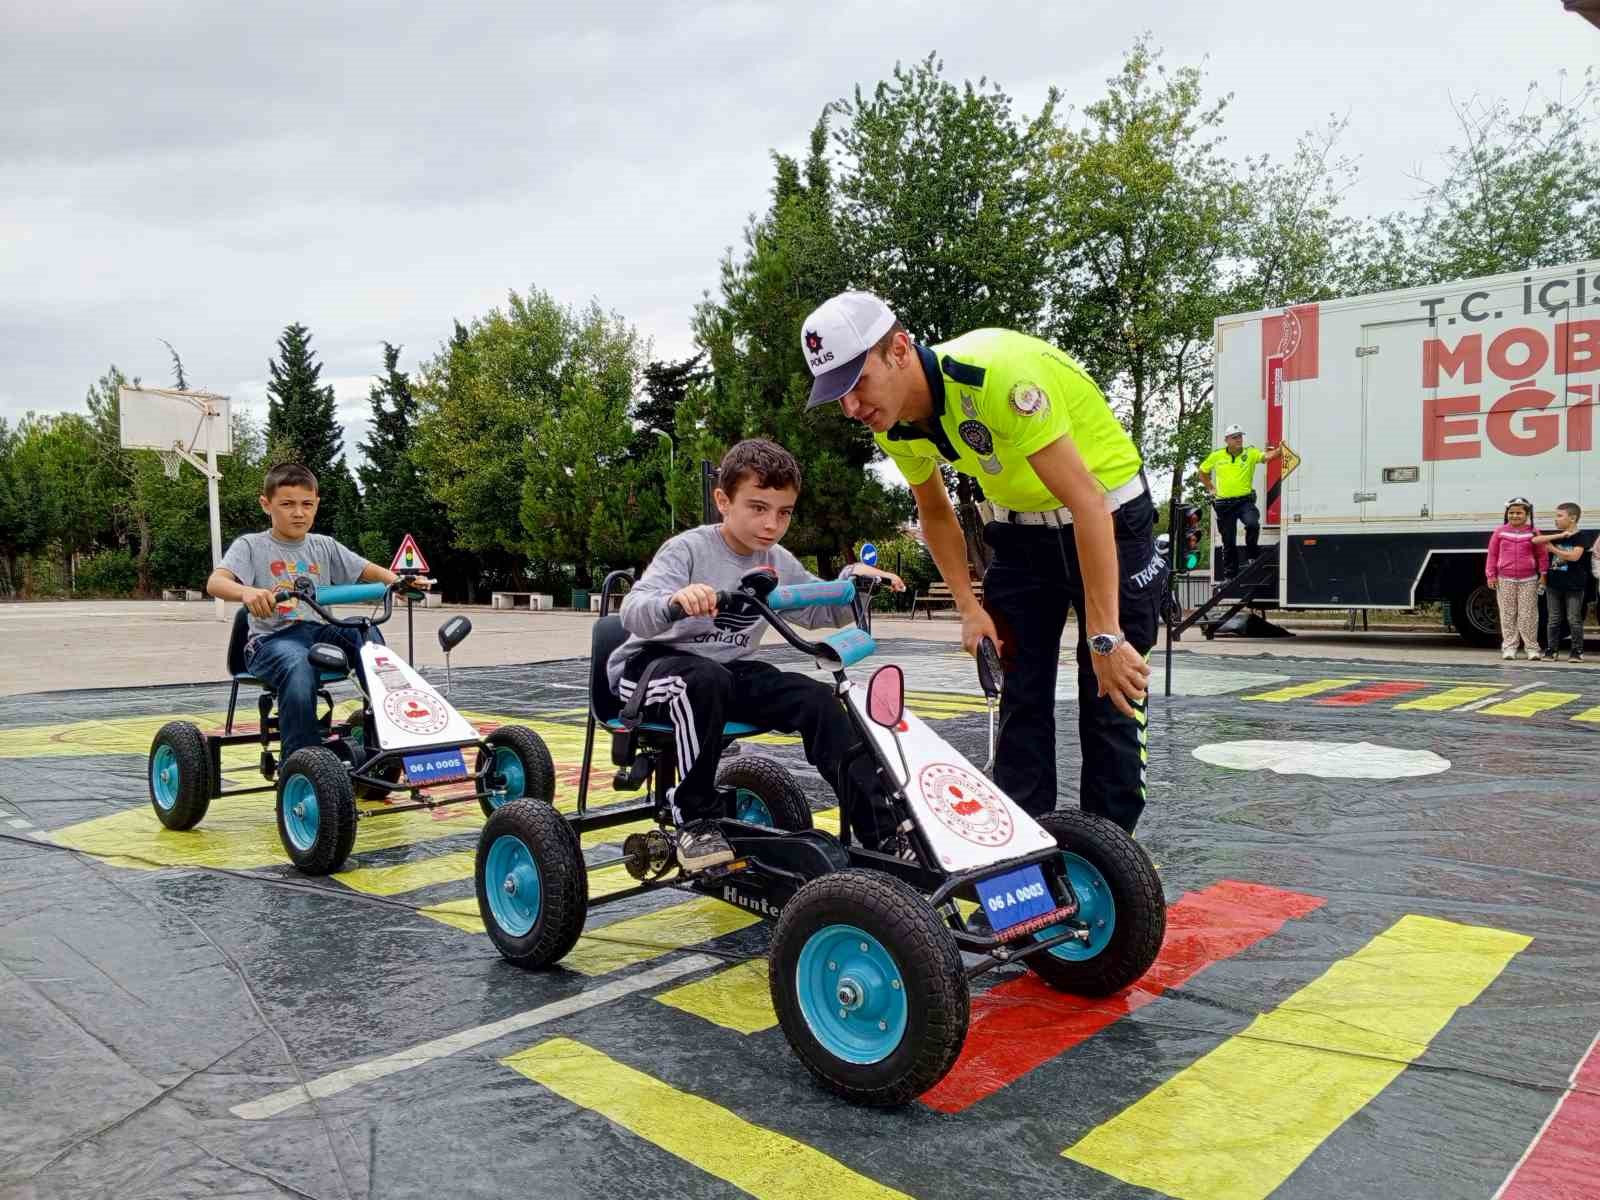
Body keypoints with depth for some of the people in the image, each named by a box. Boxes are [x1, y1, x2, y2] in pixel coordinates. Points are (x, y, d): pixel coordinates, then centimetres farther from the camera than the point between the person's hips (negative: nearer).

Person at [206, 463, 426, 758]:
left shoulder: (324, 546, 16)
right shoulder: (251, 545, 3)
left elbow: (368, 570, 8)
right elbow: (215, 582, -14)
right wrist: (247, 592, -38)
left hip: (319, 631, 4)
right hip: (271, 638, -4)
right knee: (298, 665, -37)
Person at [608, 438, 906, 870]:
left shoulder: (779, 563, 2)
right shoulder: (688, 549, -16)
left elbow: (821, 612, 12)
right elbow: (634, 613, -30)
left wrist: (852, 577, -9)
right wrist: (674, 601, -53)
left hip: (731, 669, 5)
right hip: (653, 664, -5)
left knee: (817, 699, -15)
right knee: (706, 679, -40)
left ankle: (882, 833, -10)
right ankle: (695, 817, -22)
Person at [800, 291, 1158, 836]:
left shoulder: (994, 373, -35)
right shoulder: (894, 425, -11)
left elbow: (1085, 502, -35)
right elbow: (935, 513, 8)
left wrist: (1104, 637, -34)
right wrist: (971, 609, -1)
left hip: (1107, 517, -6)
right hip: (1019, 529, 6)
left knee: (1112, 697, -5)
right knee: (1020, 694, 4)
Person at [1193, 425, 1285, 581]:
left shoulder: (1250, 453, -1)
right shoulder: (1217, 456, 3)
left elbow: (1266, 456, -21)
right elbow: (1201, 473, 17)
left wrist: (1279, 450, -40)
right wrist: (1211, 488, 10)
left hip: (1245, 500, -1)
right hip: (1224, 504, 1)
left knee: (1253, 524, -30)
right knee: (1228, 541, 8)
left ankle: (1251, 554, -2)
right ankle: (1229, 574, 21)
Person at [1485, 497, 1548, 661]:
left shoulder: (1534, 533, 2)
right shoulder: (1500, 532, 5)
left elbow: (1542, 555, 5)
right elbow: (1492, 554, 6)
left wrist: (1543, 575, 0)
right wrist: (1491, 575, 2)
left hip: (1528, 580, -1)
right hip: (1505, 580, 1)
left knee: (1528, 615, 0)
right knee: (1508, 615, 4)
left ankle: (1532, 647, 5)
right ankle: (1509, 647, 8)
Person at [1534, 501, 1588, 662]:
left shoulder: (1579, 537, -7)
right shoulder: (1556, 535, 8)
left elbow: (1574, 556, -22)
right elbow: (1535, 540, -6)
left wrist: (1553, 549, -11)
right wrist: (1559, 536, -14)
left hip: (1574, 585, -5)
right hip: (1554, 583, 5)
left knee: (1573, 619, -1)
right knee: (1554, 619, 8)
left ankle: (1577, 651, 7)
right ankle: (1551, 650, 13)